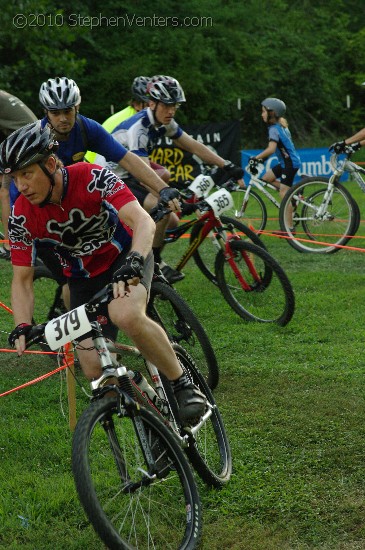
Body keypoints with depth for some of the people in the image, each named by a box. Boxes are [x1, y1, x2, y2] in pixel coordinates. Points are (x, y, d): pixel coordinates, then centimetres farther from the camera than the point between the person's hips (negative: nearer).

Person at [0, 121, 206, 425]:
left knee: (126, 316, -37)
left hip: (126, 255, -4)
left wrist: (133, 264, -54)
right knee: (95, 369, -12)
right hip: (84, 278, 4)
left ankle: (184, 385, -18)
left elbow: (143, 222, -36)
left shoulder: (91, 178, -27)